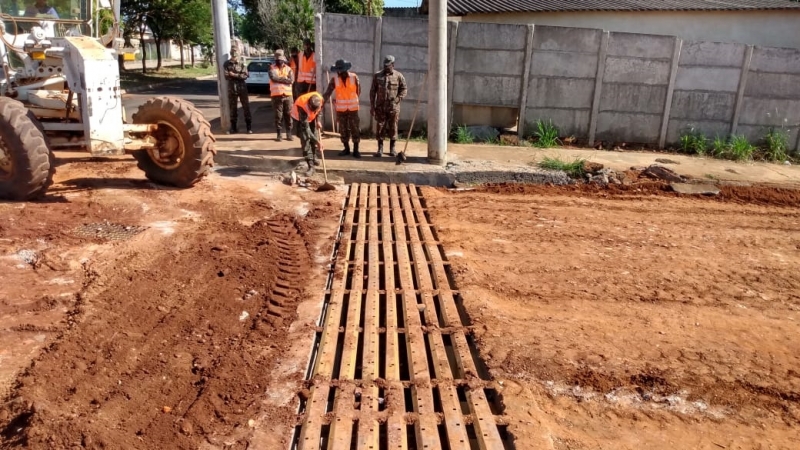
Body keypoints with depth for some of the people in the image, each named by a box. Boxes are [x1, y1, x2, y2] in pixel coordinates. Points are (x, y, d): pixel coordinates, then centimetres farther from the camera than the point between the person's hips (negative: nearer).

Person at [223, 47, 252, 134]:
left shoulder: (242, 63, 1)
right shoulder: (227, 63, 3)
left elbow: (245, 75, -9)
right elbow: (226, 76, -6)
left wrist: (234, 75, -17)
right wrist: (239, 75, -15)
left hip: (242, 88, -1)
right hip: (231, 88, 1)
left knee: (246, 107, 0)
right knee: (233, 108, 7)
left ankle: (249, 127, 6)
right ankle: (233, 128, 14)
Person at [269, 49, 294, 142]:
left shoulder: (288, 69, 9)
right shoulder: (272, 69, 5)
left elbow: (291, 80, -8)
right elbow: (273, 78, -15)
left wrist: (279, 79, -10)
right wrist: (284, 79, -9)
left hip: (287, 95, 2)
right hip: (276, 95, -2)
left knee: (288, 115, 4)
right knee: (278, 115, 1)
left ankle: (289, 133, 11)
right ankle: (279, 134, 8)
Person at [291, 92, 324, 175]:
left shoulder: (320, 99, -32)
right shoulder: (302, 106, -44)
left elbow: (320, 109, -4)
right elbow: (305, 128, -42)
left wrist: (318, 121, -12)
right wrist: (316, 141, -43)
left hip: (311, 117, 5)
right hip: (299, 118, -5)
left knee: (315, 136, 9)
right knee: (305, 139, -14)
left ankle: (313, 157, 34)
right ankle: (311, 166, -15)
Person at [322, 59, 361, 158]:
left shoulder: (354, 77, -7)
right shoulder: (334, 79, -6)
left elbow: (358, 91, 3)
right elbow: (328, 92, -9)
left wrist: (352, 101, 8)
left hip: (353, 108, -1)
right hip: (340, 109, 1)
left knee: (355, 129, 1)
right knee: (343, 130, 10)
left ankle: (356, 150, 10)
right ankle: (346, 149, 23)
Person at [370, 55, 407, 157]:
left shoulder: (399, 76, 0)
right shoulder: (377, 76, 4)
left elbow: (404, 89, 4)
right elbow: (372, 91, 6)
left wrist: (397, 99, -12)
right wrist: (372, 106, 1)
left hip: (393, 108, -1)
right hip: (380, 107, 1)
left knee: (393, 128, 5)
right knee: (380, 128, 3)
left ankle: (392, 149, 17)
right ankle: (380, 149, 11)